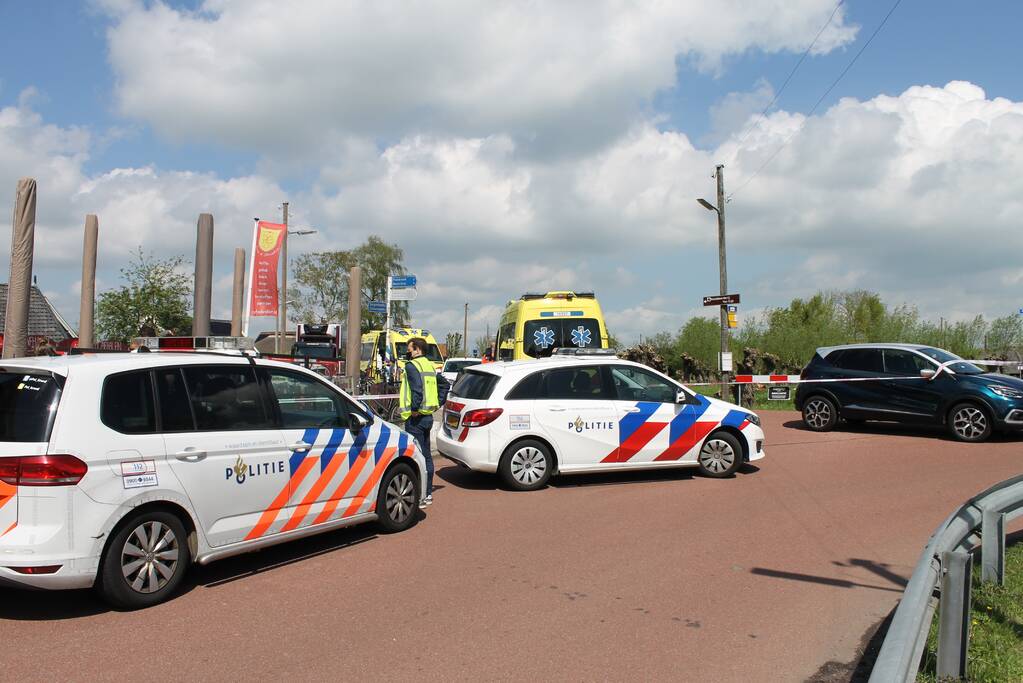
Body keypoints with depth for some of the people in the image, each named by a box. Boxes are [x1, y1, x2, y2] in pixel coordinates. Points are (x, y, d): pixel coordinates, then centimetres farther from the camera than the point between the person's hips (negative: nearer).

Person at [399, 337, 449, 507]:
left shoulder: (412, 366, -13)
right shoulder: (430, 365, 15)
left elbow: (417, 388, -27)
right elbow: (444, 384, 21)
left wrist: (414, 408, -19)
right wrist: (438, 403, 18)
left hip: (415, 417, -9)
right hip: (428, 416, 9)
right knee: (426, 456, 15)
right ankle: (428, 493, 23)